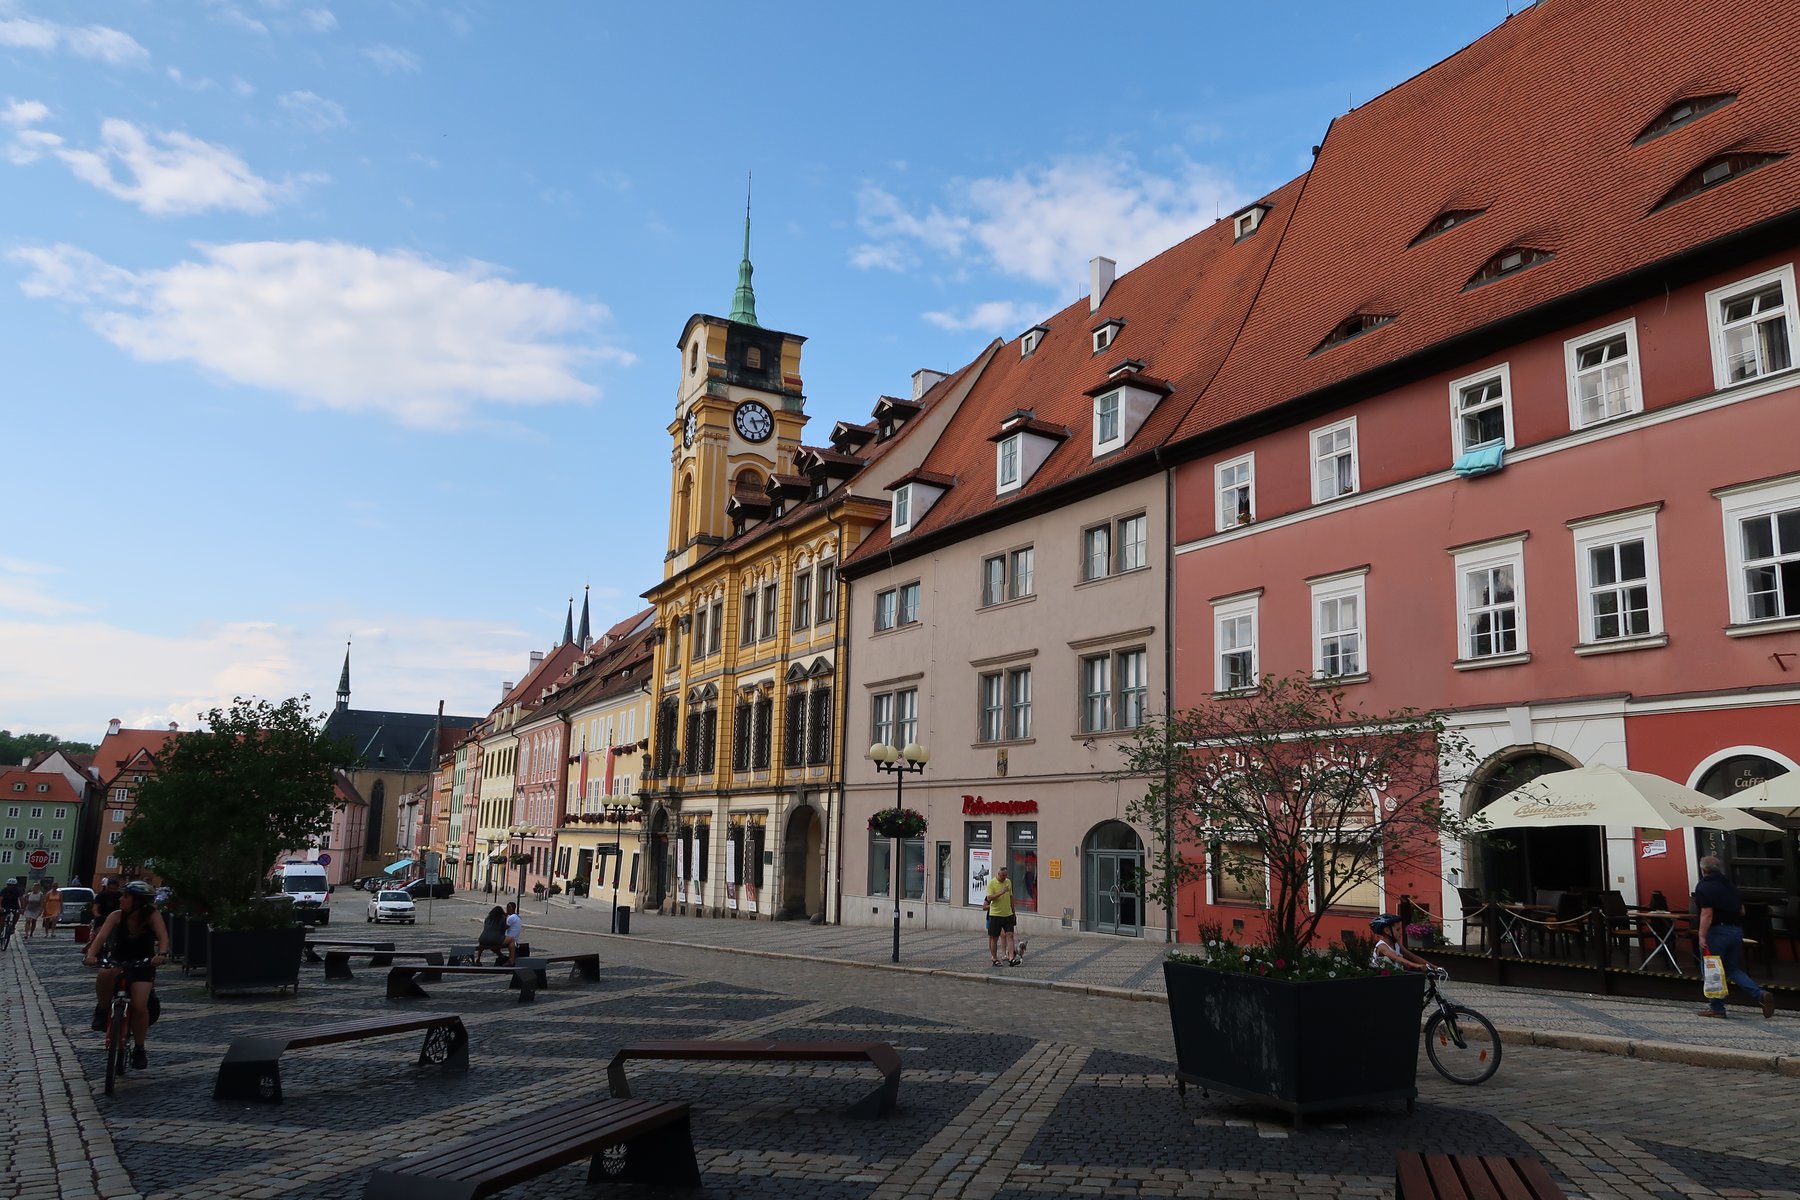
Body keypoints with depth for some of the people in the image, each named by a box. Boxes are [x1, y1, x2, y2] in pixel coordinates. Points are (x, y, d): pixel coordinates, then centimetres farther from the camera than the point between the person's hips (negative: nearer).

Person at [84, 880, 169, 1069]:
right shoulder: (117, 916, -10)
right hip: (118, 962, 2)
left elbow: (163, 936, -28)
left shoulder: (152, 915, -16)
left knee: (139, 1005, -20)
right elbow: (101, 936, -22)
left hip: (143, 965, -2)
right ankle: (103, 1009, -6)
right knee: (105, 976, -36)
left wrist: (162, 954, -48)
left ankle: (139, 1049, 0)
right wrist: (91, 954, -41)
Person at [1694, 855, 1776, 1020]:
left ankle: (1716, 1008, 9)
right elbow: (1742, 910, 14)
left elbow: (1707, 914, -19)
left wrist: (1702, 936, -17)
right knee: (1733, 969, 17)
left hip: (1717, 931, -7)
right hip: (1736, 930, 7)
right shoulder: (1729, 884, 10)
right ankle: (1761, 994, -2)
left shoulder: (1703, 887, -12)